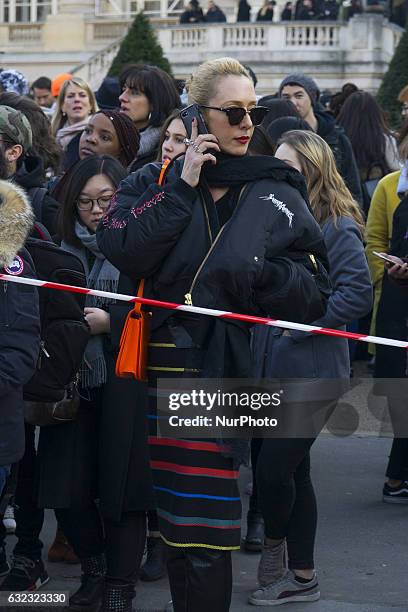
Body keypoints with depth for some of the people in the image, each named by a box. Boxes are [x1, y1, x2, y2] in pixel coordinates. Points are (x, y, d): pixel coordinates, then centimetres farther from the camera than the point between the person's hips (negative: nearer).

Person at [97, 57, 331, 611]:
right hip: (163, 368, 1)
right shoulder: (153, 181, 8)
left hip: (227, 373, -1)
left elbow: (314, 294, 8)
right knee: (176, 520, 6)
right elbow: (119, 249, -10)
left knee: (203, 531, -3)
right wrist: (182, 187, -10)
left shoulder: (275, 194, 7)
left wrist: (264, 272, -10)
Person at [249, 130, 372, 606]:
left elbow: (357, 293, -18)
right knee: (293, 470, 12)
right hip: (272, 367, 7)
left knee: (273, 469, -10)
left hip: (313, 372, -7)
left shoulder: (337, 227, -10)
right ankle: (302, 576, 21)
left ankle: (273, 543, 18)